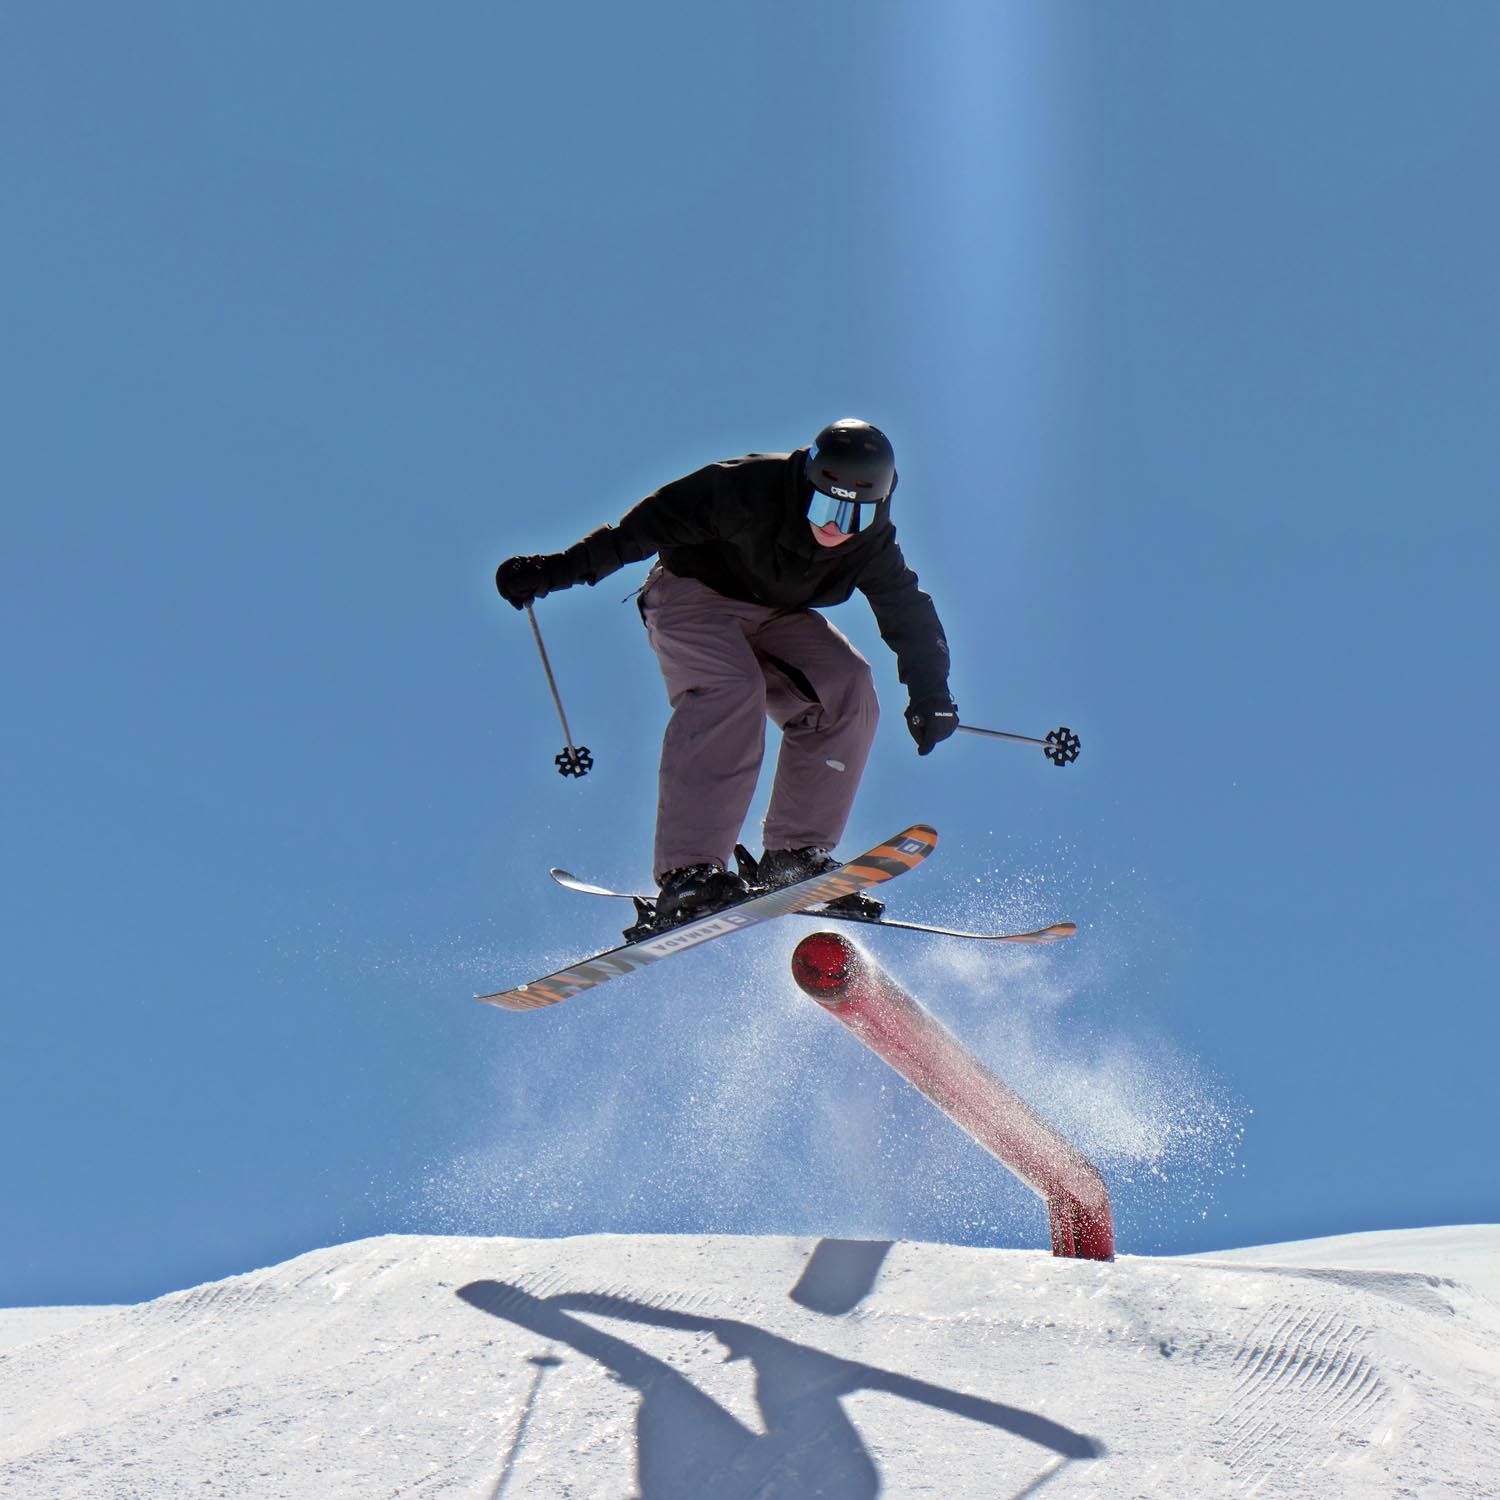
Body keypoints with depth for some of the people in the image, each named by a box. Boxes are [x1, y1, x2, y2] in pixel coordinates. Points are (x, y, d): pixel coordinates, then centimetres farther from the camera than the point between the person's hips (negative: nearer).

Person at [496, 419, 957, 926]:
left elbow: (911, 617, -3)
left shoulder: (873, 546, -12)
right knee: (731, 688, -33)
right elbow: (656, 522, -27)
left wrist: (929, 693, -18)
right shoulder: (748, 488, -28)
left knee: (848, 686, -16)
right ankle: (688, 873, -38)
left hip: (776, 616, 6)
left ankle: (794, 856, -12)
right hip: (693, 593, -6)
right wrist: (560, 568, -33)